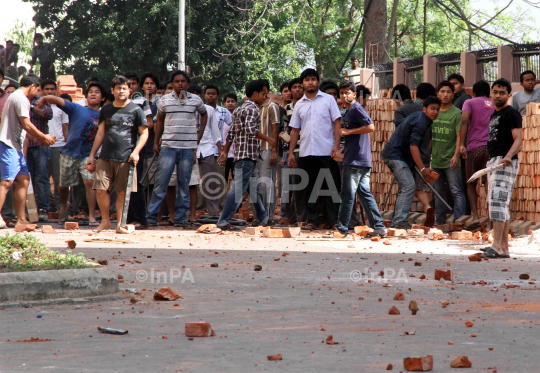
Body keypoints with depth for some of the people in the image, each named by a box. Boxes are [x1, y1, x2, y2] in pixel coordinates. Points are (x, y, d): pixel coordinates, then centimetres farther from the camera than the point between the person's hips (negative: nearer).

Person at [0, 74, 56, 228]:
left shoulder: (17, 97, 22)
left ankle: (21, 219, 10)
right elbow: (26, 125, -14)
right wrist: (44, 137, -3)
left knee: (23, 179, 9)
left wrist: (36, 138, 25)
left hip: (14, 146, 10)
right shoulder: (21, 98, -11)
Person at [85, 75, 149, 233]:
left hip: (125, 158, -3)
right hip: (105, 157, 3)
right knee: (100, 189, -4)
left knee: (122, 192, -1)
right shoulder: (106, 110, 14)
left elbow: (144, 133, 2)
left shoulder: (135, 110, 3)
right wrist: (92, 155, 15)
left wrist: (136, 152, -12)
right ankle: (105, 220, 12)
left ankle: (120, 224, 7)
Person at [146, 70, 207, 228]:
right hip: (168, 146, -1)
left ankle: (181, 218, 8)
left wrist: (199, 135, 14)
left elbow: (204, 114, 24)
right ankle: (151, 216, -2)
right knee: (161, 181, -6)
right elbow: (160, 120, 17)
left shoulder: (195, 100, 6)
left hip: (188, 148, 1)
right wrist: (156, 141, 11)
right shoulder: (165, 100, 5)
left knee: (184, 183, 3)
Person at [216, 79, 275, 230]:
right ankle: (223, 221, -12)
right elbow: (251, 129, -23)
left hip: (240, 154, 10)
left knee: (253, 187, 16)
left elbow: (231, 132, 22)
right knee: (239, 188, -10)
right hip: (248, 154, -10)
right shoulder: (252, 109, -9)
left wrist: (225, 151, 24)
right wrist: (267, 139, -14)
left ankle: (263, 218, 24)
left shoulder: (240, 109, 20)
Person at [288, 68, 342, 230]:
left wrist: (336, 146, -11)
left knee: (332, 186, -3)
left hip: (326, 151, -3)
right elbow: (295, 130, 15)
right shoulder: (299, 105, 13)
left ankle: (335, 220, 0)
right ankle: (312, 220, 10)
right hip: (306, 153, 3)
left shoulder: (328, 100, 5)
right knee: (310, 187, 5)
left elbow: (337, 123, 0)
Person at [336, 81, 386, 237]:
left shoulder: (356, 109, -9)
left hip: (355, 160, -10)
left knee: (348, 194, -5)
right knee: (364, 193, 9)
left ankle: (342, 228, -2)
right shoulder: (349, 111, 21)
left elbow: (370, 127, -21)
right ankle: (378, 226, 8)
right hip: (363, 160, 10)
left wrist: (348, 131, -17)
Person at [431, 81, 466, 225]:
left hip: (451, 161, -6)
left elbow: (459, 136, -11)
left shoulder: (457, 113, -5)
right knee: (439, 193, 12)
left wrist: (456, 155, -22)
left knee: (456, 191, -8)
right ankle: (439, 221, 19)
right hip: (436, 160, 6)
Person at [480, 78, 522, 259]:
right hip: (493, 162, 10)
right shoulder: (493, 115, 21)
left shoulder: (512, 114, -7)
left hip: (505, 162, -10)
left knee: (497, 200, -18)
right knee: (499, 204, 9)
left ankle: (497, 245, -24)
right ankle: (504, 248, 10)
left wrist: (508, 156, -33)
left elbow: (518, 139, -17)